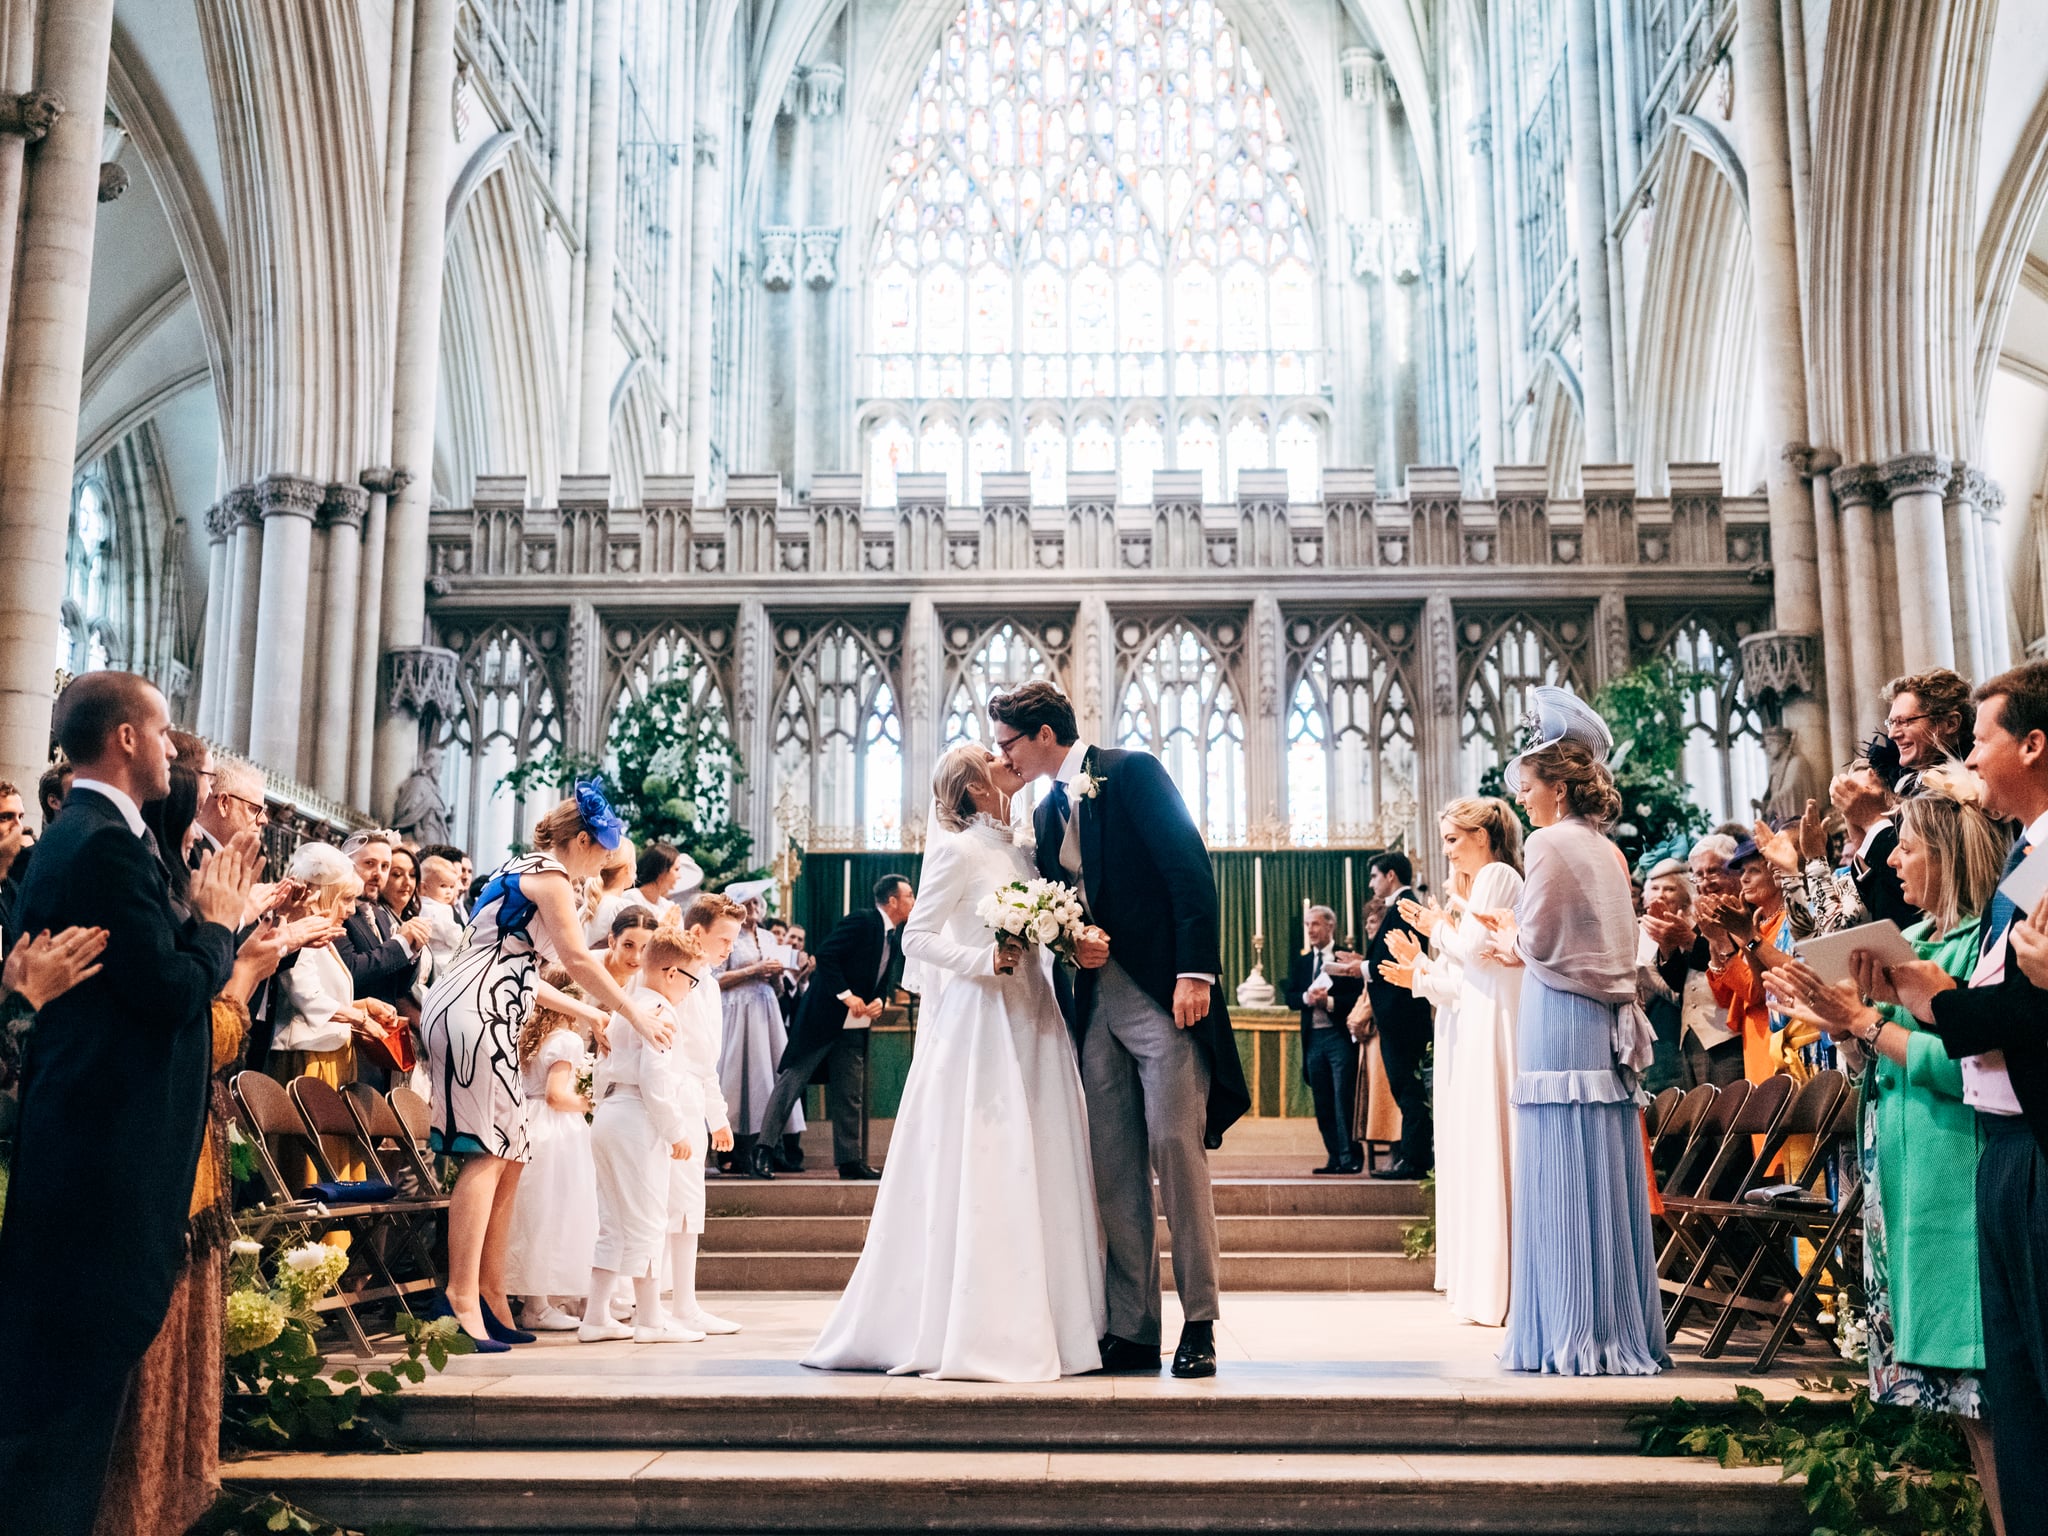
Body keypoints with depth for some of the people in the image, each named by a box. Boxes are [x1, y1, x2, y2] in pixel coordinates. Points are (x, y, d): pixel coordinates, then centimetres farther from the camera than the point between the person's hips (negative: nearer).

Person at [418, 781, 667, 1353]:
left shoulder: (520, 871, 26)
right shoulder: (549, 874, -3)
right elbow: (578, 960, -10)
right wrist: (635, 1013, -1)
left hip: (482, 1017, 10)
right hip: (473, 1013, -10)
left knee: (508, 1157, 8)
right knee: (487, 1154, -13)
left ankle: (490, 1295, 10)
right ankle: (463, 1298, -17)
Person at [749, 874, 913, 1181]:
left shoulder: (896, 938, 10)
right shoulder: (861, 921, -15)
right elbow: (825, 954, -20)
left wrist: (879, 1001, -4)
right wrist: (846, 995, -22)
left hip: (855, 1025, 8)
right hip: (824, 1016, -8)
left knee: (851, 1094, 9)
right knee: (792, 1080, -3)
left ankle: (850, 1161, 14)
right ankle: (761, 1152, 1)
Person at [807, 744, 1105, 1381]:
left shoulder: (1018, 852, 17)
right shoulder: (959, 851, -4)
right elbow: (916, 937, -8)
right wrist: (983, 960, -19)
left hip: (1031, 1023, 8)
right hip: (981, 1023, -7)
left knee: (1036, 1170, 6)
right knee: (977, 1174, -7)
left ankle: (1048, 1324, 10)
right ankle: (971, 1333, -1)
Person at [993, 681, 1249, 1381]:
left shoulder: (1132, 772, -3)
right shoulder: (1047, 812, 18)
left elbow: (1191, 869, -11)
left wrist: (1196, 972, -19)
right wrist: (1072, 942, -3)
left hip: (1164, 994, -7)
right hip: (1096, 1003, 7)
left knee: (1174, 1147, -9)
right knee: (1112, 1165, 4)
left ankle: (1200, 1325, 1)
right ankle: (1132, 1330, 10)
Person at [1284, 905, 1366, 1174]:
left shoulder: (1347, 958, 0)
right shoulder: (1301, 962, 16)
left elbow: (1358, 996, -8)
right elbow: (1290, 998, 7)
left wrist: (1330, 1001, -18)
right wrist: (1307, 998, -12)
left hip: (1341, 1036, -5)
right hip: (1313, 1038, 5)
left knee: (1344, 1100, -8)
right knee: (1322, 1104, 6)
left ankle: (1351, 1158, -4)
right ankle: (1335, 1157, 11)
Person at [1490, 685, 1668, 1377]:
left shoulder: (1551, 842, -9)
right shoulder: (1608, 850, 16)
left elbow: (1537, 943, -11)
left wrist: (1508, 933, 9)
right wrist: (1520, 935, 24)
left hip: (1561, 1018, -8)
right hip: (1608, 1019, 8)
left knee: (1565, 1176, -4)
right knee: (1607, 1174, 9)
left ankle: (1576, 1335, -1)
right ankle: (1624, 1326, 13)